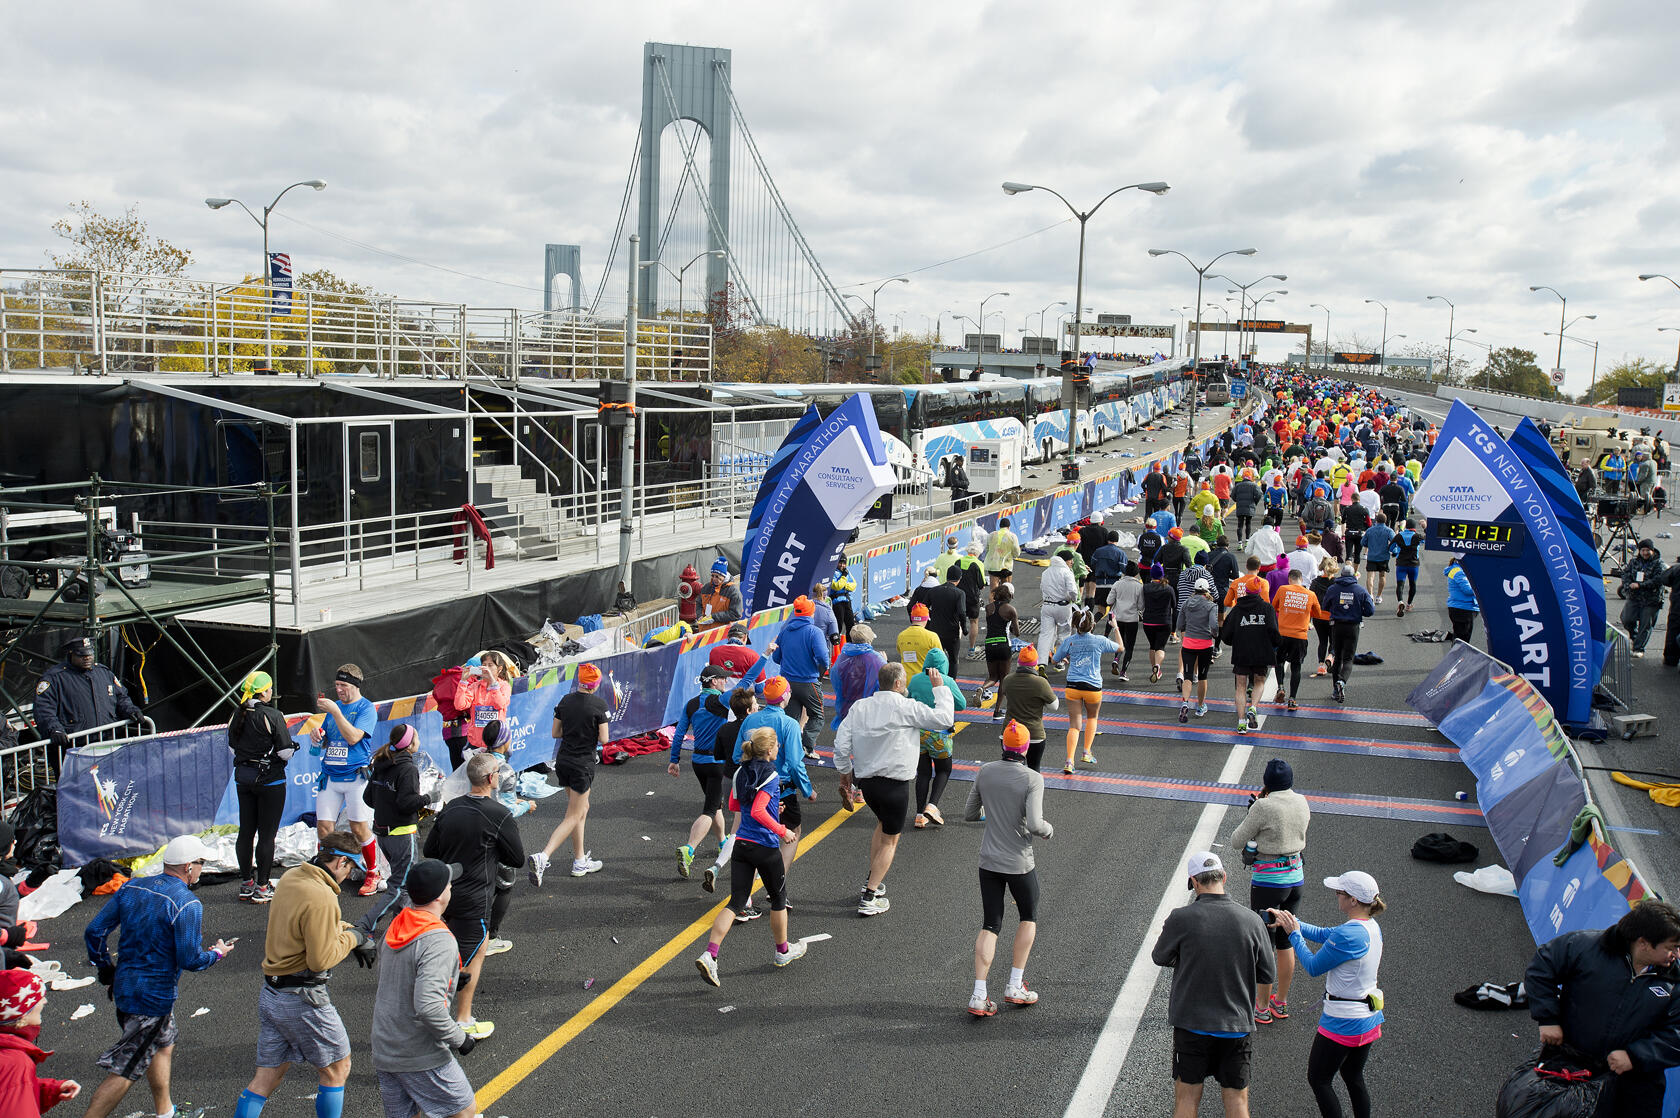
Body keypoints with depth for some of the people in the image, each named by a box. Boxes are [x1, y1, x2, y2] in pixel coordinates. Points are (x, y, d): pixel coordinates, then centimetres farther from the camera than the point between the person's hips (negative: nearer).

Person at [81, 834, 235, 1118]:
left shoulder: (131, 887, 0)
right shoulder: (187, 904, -21)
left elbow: (94, 932, 2)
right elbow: (190, 959, -20)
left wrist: (106, 969, 16)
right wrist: (218, 953, 0)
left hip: (123, 986, 8)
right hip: (155, 996, -8)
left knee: (164, 1045, 27)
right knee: (125, 1071, 1)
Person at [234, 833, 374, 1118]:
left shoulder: (290, 878, 5)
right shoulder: (322, 898, -23)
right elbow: (320, 960, -22)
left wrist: (346, 930, 8)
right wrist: (351, 938, -7)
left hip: (270, 994, 8)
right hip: (303, 999, -8)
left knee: (267, 1076, 15)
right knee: (336, 1068, 10)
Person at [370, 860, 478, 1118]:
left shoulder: (393, 928, 5)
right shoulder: (438, 941, -22)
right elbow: (428, 1006, -31)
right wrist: (459, 1038, -16)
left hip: (383, 1050, 8)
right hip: (421, 1056, -7)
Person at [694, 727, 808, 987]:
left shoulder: (741, 772, 8)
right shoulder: (770, 776, -14)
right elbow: (758, 812, -24)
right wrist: (782, 831, -14)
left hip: (741, 844, 6)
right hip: (765, 847, -6)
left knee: (735, 904, 3)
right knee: (778, 899, 16)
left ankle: (709, 955, -13)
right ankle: (783, 951, 33)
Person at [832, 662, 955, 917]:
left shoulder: (859, 707, 1)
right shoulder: (906, 707, -16)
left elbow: (841, 744, 0)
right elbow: (944, 719, -13)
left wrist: (845, 773, 13)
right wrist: (939, 688, -1)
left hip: (865, 781, 6)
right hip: (894, 784, -6)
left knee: (882, 824, 31)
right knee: (889, 841, 7)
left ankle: (873, 880, 31)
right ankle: (869, 898, 5)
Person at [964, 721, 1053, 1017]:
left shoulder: (985, 771, -3)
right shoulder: (1032, 779, -16)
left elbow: (969, 814, 4)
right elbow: (1035, 824, -24)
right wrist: (1049, 829, -3)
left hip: (988, 861, 4)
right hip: (1019, 863, -4)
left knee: (990, 926, 11)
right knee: (1029, 918, 21)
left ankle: (978, 997, 3)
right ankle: (1015, 986, 20)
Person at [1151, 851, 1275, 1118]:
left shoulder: (1181, 918, -14)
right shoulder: (1251, 920, -8)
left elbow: (1160, 958, 3)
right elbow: (1268, 973, 1)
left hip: (1192, 1024, -2)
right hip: (1237, 1025, 2)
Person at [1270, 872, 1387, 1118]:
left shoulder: (1348, 934, -27)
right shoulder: (1372, 927, 2)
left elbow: (1313, 967, -17)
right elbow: (1323, 934, 13)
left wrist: (1294, 933, -7)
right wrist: (1290, 921, 7)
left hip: (1343, 1023, -9)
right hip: (1370, 1019, 9)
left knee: (1318, 1080, 6)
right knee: (1354, 1078, 20)